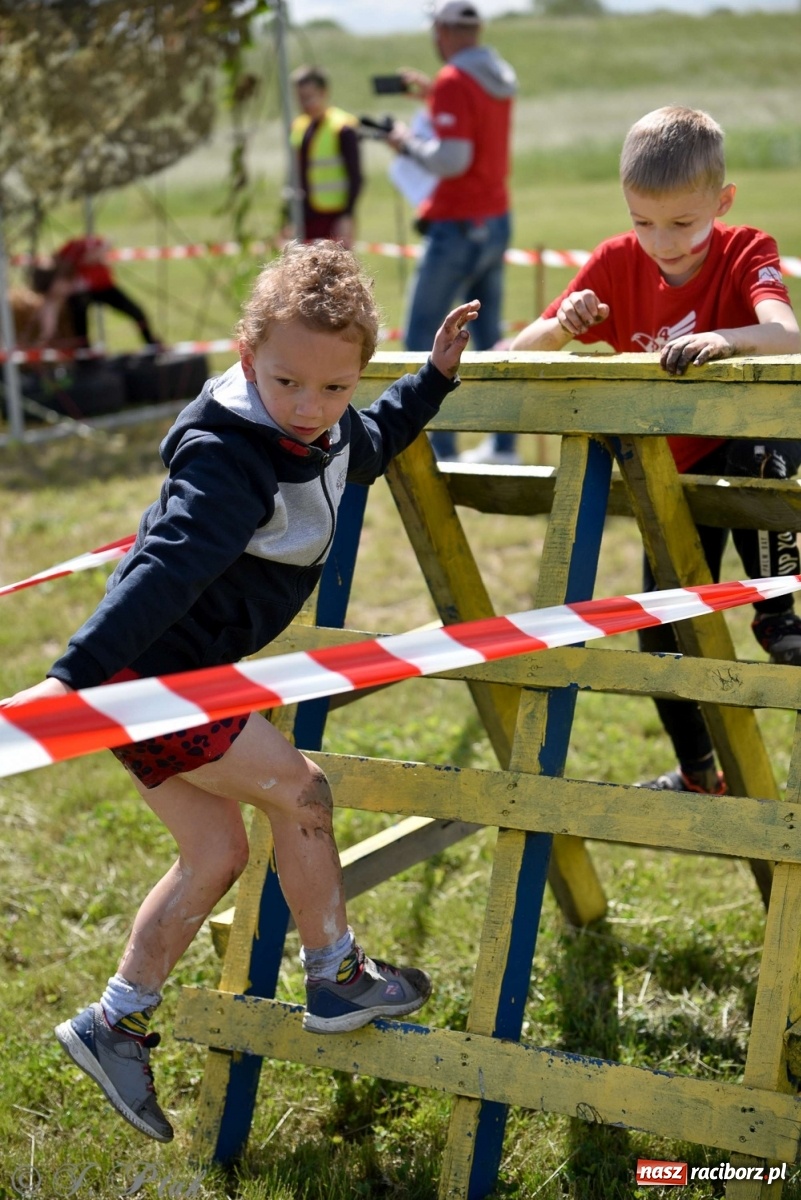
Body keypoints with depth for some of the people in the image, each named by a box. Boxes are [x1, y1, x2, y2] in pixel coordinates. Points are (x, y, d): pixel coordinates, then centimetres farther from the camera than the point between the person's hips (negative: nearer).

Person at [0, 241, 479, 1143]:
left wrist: (436, 377, 24)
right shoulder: (228, 462, -26)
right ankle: (335, 982, 14)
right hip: (144, 672, -10)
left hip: (170, 675, 10)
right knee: (296, 789, -4)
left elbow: (371, 444, 28)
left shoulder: (327, 434, 3)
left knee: (216, 850, 13)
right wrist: (72, 677, -46)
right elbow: (164, 572, -38)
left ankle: (113, 1025, 24)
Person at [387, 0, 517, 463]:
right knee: (490, 338, 14)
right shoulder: (500, 77, 10)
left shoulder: (453, 81, -16)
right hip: (498, 221, 9)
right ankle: (504, 446, 14)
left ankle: (441, 449, -5)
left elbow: (451, 160, -23)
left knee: (422, 337, -2)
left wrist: (409, 142, -7)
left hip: (458, 228, -9)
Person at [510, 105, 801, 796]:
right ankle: (699, 775, 30)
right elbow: (521, 353, -14)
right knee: (664, 634, 8)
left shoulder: (745, 252, -19)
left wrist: (723, 338, -62)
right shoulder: (618, 263, -11)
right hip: (673, 472, 4)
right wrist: (563, 326, -37)